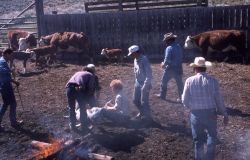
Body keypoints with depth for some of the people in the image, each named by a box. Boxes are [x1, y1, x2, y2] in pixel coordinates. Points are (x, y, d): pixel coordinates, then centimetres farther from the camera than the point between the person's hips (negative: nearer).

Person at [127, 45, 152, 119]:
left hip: (144, 84, -8)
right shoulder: (135, 60, 5)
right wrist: (136, 82, 15)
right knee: (135, 100, 15)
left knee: (144, 102, 0)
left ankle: (146, 115, 22)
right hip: (137, 83, 8)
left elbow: (149, 74, -22)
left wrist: (145, 85, -21)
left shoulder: (144, 60, -21)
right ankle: (141, 112, 38)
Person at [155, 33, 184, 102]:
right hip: (178, 68, 6)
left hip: (170, 68, -5)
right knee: (179, 83, 12)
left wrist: (163, 64, -5)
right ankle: (181, 97, 17)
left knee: (164, 81, 15)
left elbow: (167, 60, -23)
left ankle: (162, 95, 27)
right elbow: (181, 57, 11)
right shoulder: (179, 47, 4)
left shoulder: (169, 48, -19)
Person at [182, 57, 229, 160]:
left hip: (196, 114, 0)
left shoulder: (189, 81, -9)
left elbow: (185, 100, -4)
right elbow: (219, 99, -5)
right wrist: (225, 114, 7)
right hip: (210, 113, 0)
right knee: (212, 136, 23)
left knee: (198, 139, 17)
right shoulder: (212, 81, -9)